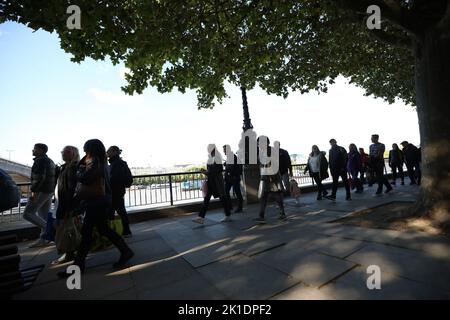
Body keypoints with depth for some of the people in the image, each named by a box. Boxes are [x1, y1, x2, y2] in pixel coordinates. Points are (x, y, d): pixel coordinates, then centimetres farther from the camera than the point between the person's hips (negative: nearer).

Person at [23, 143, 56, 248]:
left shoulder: (40, 161, -11)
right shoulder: (50, 161, 18)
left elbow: (39, 178, -21)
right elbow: (53, 177, 21)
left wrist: (34, 191, -21)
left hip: (41, 191, -10)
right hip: (50, 191, 10)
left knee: (27, 214, -3)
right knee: (44, 216, 11)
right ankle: (43, 239, 14)